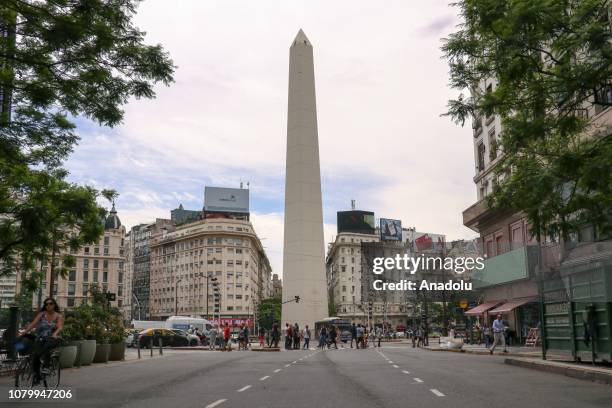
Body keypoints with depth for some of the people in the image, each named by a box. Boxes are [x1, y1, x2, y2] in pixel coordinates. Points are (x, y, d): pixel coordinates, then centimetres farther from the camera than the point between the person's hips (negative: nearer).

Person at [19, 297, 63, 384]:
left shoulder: (59, 316, 3)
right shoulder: (41, 314, 7)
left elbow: (60, 327, -14)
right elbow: (33, 323, -6)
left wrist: (55, 334, -35)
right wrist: (24, 331, -23)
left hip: (52, 339, -2)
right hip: (40, 339, 2)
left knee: (46, 346, -37)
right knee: (34, 354, -23)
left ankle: (45, 366, -25)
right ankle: (36, 376, -6)